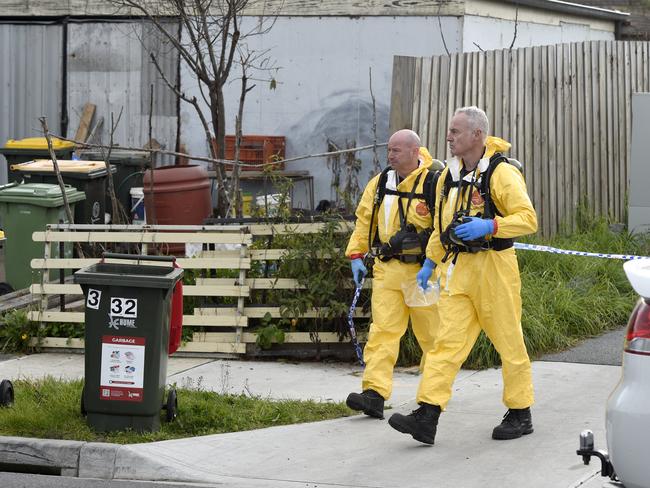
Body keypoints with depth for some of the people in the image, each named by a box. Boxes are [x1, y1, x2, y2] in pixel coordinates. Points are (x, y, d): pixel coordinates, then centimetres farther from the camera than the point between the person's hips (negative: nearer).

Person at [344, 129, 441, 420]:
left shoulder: (434, 184, -8)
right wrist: (356, 255, 11)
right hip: (387, 270, 4)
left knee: (431, 333, 9)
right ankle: (374, 393, -15)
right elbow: (364, 221, 17)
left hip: (423, 272, -4)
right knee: (383, 329, -7)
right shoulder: (380, 184, 9)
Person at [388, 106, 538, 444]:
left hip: (493, 267, -6)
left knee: (509, 342, 4)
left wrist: (489, 226, -28)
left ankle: (520, 414, 17)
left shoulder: (502, 174, -10)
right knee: (447, 341, -2)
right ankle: (426, 417, -9)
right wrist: (429, 264, 20)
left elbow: (528, 219, -16)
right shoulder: (449, 176, 13)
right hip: (457, 268, 6)